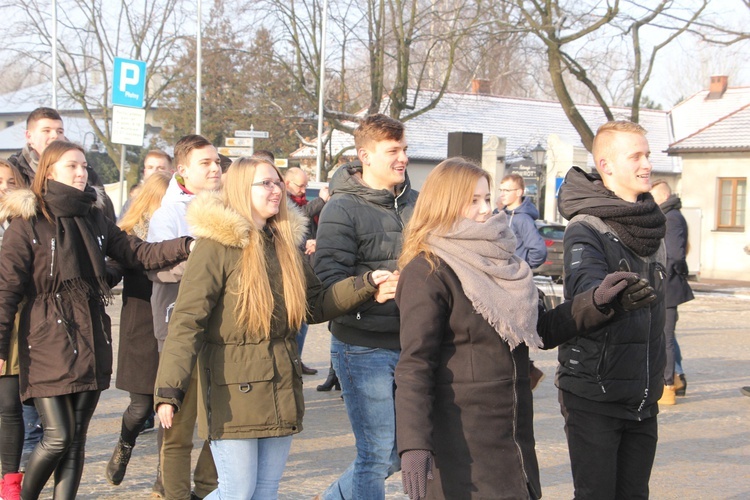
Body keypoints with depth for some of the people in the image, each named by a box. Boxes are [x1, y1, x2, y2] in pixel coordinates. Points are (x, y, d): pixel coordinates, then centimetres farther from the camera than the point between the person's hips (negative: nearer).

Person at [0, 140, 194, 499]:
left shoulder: (94, 219, 12)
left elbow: (138, 254, 9)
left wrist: (186, 247, -7)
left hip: (91, 342, 5)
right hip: (48, 344, -5)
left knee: (76, 438, 6)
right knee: (58, 437, -8)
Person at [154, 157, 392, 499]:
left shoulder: (285, 245, 12)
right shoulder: (217, 246, -10)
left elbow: (316, 305, 18)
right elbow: (187, 321, -16)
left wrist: (365, 285, 5)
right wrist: (169, 390, -25)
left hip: (282, 390, 7)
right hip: (233, 393, -7)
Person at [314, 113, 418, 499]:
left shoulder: (415, 203, 11)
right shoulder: (342, 209, -8)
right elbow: (328, 279, -17)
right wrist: (372, 291, -33)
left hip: (410, 342, 6)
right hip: (364, 347, -6)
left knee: (403, 450, 13)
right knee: (377, 453, -4)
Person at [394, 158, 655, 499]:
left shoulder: (495, 260, 14)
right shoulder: (427, 274, -11)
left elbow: (541, 331, 22)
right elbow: (414, 366, -16)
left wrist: (596, 303, 9)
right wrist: (414, 445, -25)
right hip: (459, 443, -8)